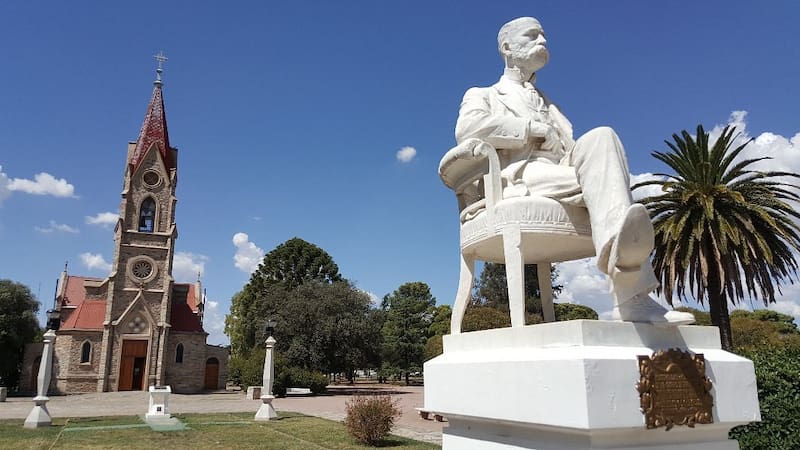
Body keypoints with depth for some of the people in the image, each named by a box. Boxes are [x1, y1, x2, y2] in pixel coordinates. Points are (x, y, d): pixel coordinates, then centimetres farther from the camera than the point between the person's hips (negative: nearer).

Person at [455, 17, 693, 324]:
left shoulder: (550, 106, 40)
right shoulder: (481, 96, 23)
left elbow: (571, 151, 23)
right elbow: (468, 129, -4)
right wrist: (537, 129, -5)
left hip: (564, 177, 5)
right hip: (519, 180, -4)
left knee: (600, 137, -26)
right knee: (604, 178, -29)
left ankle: (621, 242, -45)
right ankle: (633, 297, -43)